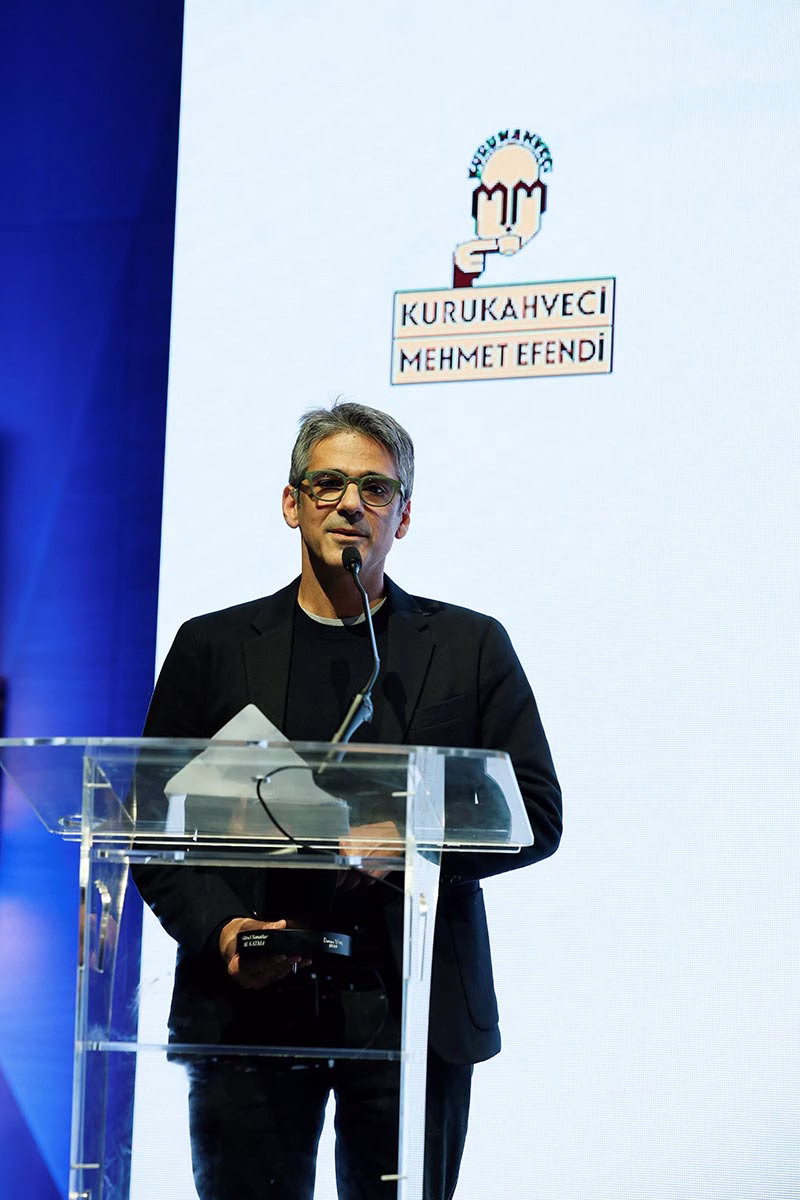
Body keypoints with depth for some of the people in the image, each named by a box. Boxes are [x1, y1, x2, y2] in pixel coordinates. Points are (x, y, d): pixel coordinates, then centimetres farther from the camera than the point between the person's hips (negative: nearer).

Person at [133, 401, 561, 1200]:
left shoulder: (471, 647, 10)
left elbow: (537, 814, 6)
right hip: (250, 1006, 0)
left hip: (415, 1013, 0)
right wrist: (218, 927, -10)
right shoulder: (212, 648, 11)